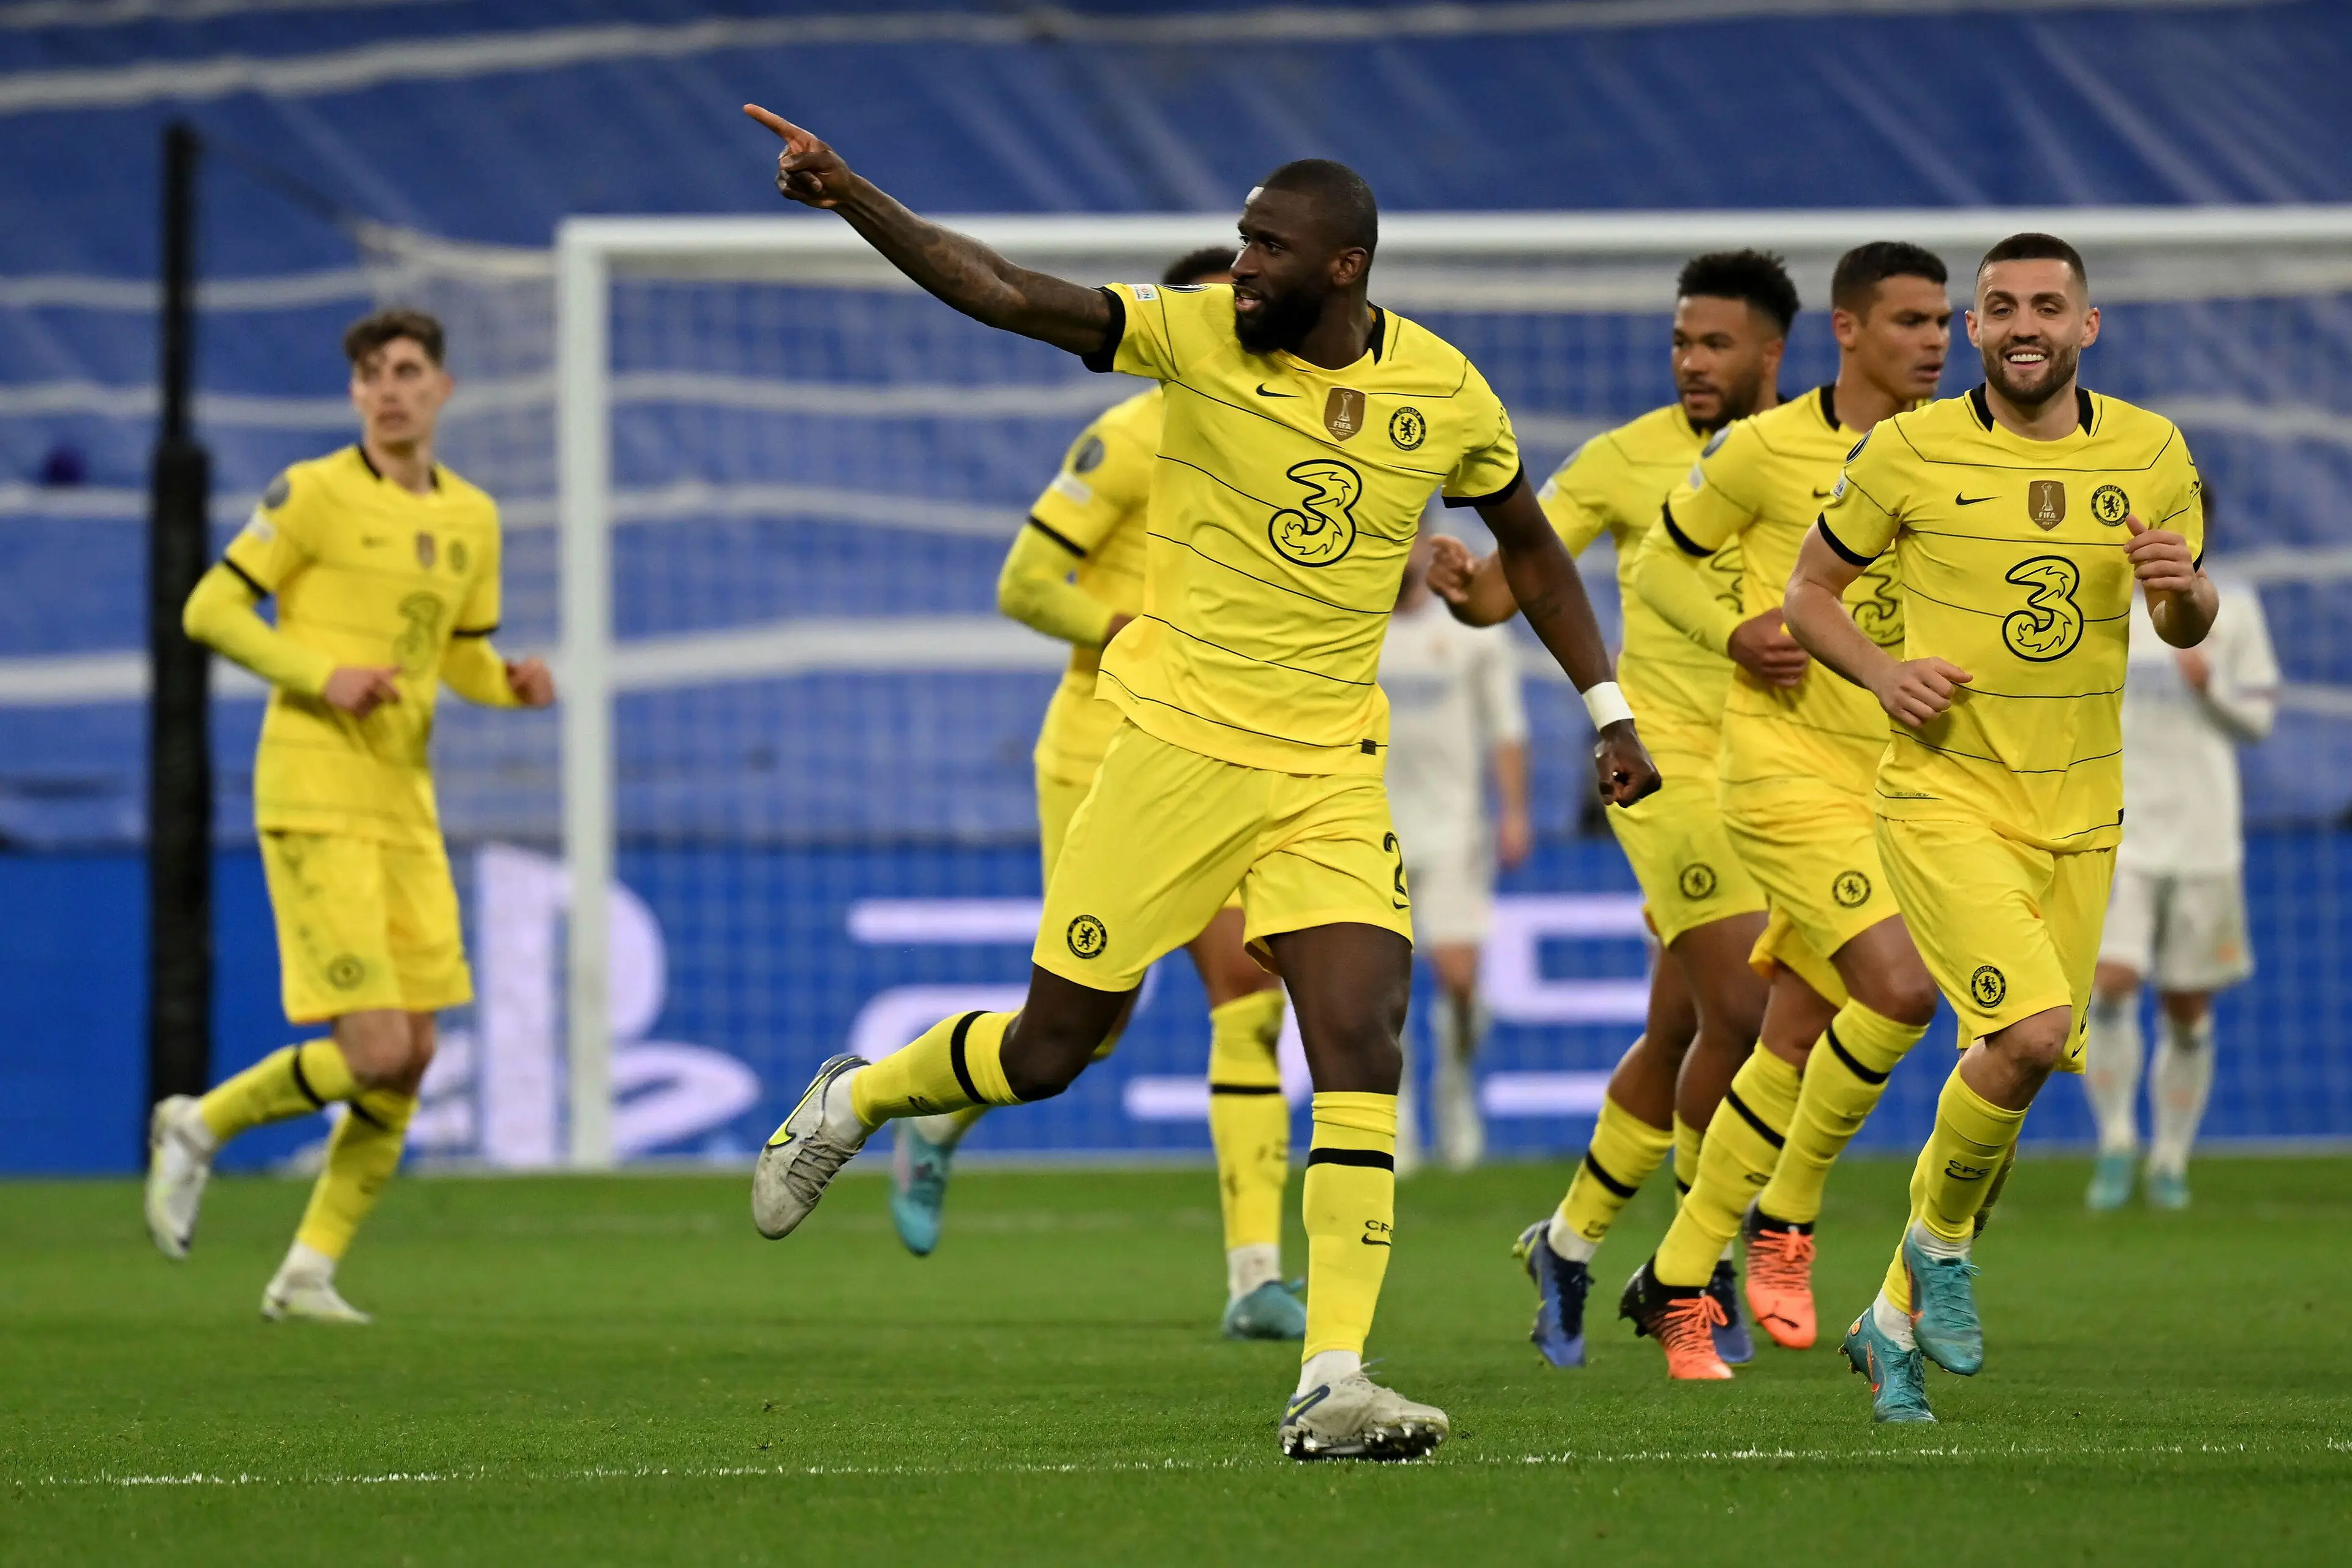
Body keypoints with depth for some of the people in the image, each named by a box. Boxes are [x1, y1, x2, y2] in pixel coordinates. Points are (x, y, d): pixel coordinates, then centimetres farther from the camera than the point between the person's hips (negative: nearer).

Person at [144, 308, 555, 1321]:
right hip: (315, 799, -7)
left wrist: (516, 685, -1)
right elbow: (211, 610, -5)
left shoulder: (471, 517, 13)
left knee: (411, 1061, 4)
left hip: (406, 805, 7)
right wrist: (323, 676, -17)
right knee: (375, 1052, -15)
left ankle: (309, 1274, 15)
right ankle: (199, 1128, 9)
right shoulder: (317, 493, -7)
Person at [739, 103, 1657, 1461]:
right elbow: (1006, 294, -17)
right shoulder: (1197, 337, -8)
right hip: (1178, 742, -2)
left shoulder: (1446, 393, -1)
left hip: (1333, 772, 2)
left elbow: (1531, 546, 16)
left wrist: (1608, 710, 15)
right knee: (1050, 1051, 5)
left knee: (1365, 1059, -13)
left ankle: (1333, 1385, -13)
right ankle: (856, 1101, 36)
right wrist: (850, 196, -28)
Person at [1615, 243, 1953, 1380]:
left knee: (1792, 1048, 7)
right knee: (1899, 988, -22)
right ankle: (1782, 1223, -2)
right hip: (1786, 765, -5)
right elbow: (1658, 565, 6)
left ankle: (1676, 1284, 18)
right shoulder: (1768, 450, -5)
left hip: (1894, 776, 5)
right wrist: (1742, 630, -11)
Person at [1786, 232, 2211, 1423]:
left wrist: (2184, 589, -10)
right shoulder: (1911, 452, -5)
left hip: (2079, 818, 4)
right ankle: (1938, 1243, 3)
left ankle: (1893, 1323, 24)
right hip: (1945, 799, -4)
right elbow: (1810, 589, 6)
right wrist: (1882, 673, -14)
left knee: (2024, 1065, 7)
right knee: (2032, 1032, -23)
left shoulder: (2151, 454, 4)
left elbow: (2186, 631, 14)